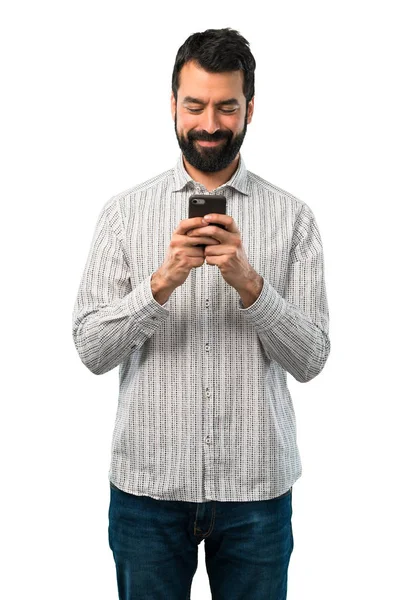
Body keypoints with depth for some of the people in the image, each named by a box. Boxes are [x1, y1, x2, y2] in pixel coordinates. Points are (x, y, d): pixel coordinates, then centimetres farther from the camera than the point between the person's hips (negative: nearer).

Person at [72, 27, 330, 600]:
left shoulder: (292, 216, -1)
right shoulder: (125, 210, 0)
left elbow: (310, 359, -4)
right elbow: (92, 349, -6)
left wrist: (248, 282, -20)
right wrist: (162, 282, -21)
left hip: (257, 483, 0)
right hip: (148, 479, 0)